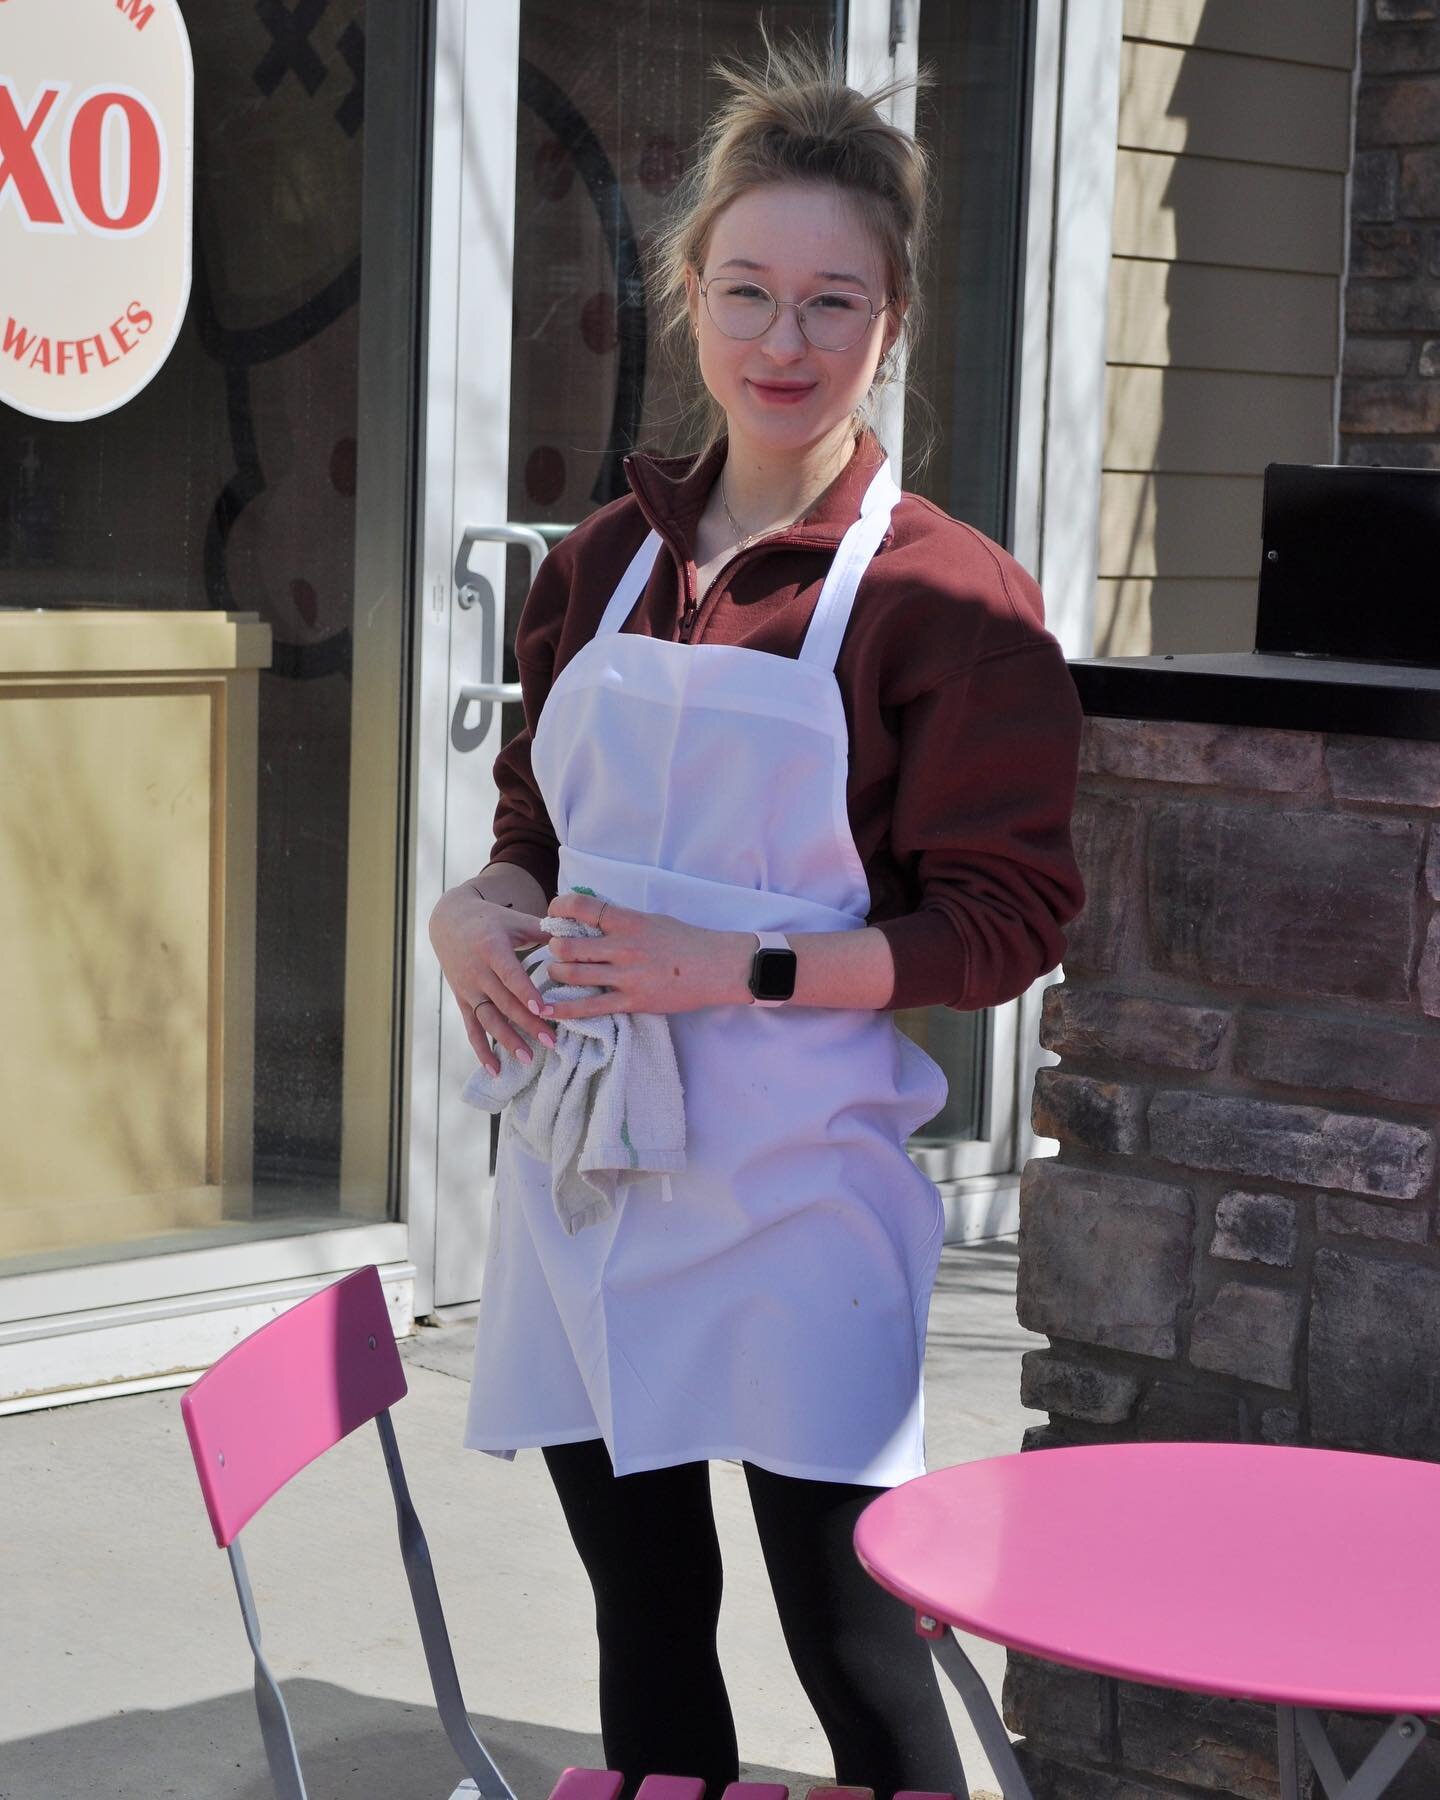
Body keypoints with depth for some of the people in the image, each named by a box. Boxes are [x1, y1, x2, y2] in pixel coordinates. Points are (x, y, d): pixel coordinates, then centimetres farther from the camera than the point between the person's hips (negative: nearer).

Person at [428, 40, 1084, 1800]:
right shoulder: (601, 566, 8)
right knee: (643, 1619, 15)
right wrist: (479, 913, -5)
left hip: (796, 1183, -5)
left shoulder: (947, 598, -9)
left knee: (848, 1634, -1)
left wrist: (740, 967, -19)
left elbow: (1007, 922, -11)